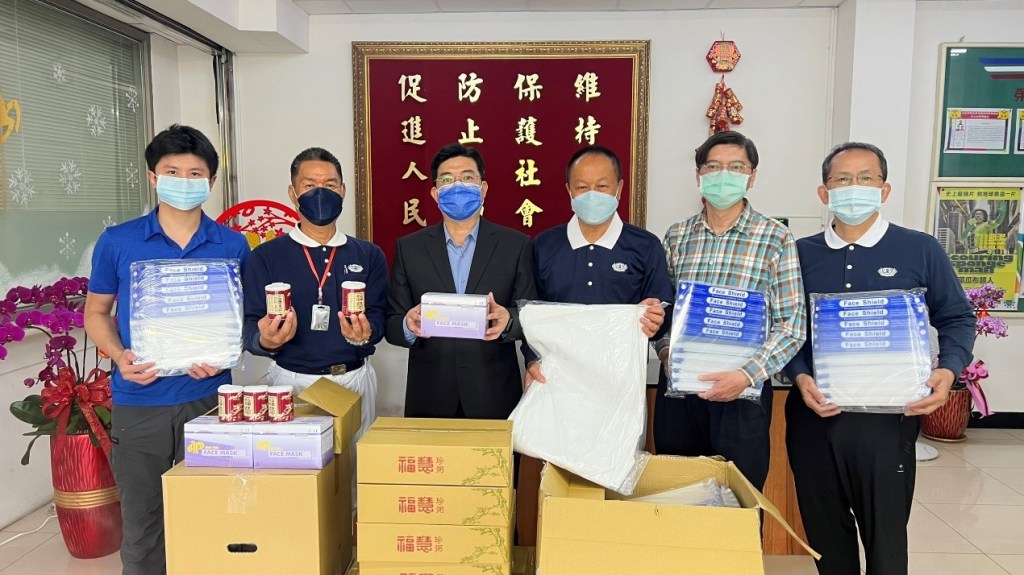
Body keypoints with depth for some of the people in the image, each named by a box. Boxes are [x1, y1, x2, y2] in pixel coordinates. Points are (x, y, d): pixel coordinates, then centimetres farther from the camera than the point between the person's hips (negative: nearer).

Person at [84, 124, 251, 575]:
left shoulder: (233, 246, 0)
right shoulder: (117, 242, 0)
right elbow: (96, 312, 9)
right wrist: (120, 356, -10)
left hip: (208, 399, 0)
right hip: (138, 404, 0)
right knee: (141, 524, 11)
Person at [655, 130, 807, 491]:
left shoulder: (776, 239, -3)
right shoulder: (676, 236, 7)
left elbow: (792, 324, -6)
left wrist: (746, 376, -17)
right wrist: (667, 354, -6)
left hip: (741, 392, -3)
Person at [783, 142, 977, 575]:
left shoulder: (921, 251, 1)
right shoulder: (801, 254, 5)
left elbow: (956, 319, 8)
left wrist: (948, 370, -10)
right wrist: (800, 377, -10)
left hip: (888, 417, -2)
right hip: (814, 415, 2)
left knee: (885, 534, 8)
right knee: (824, 534, 15)